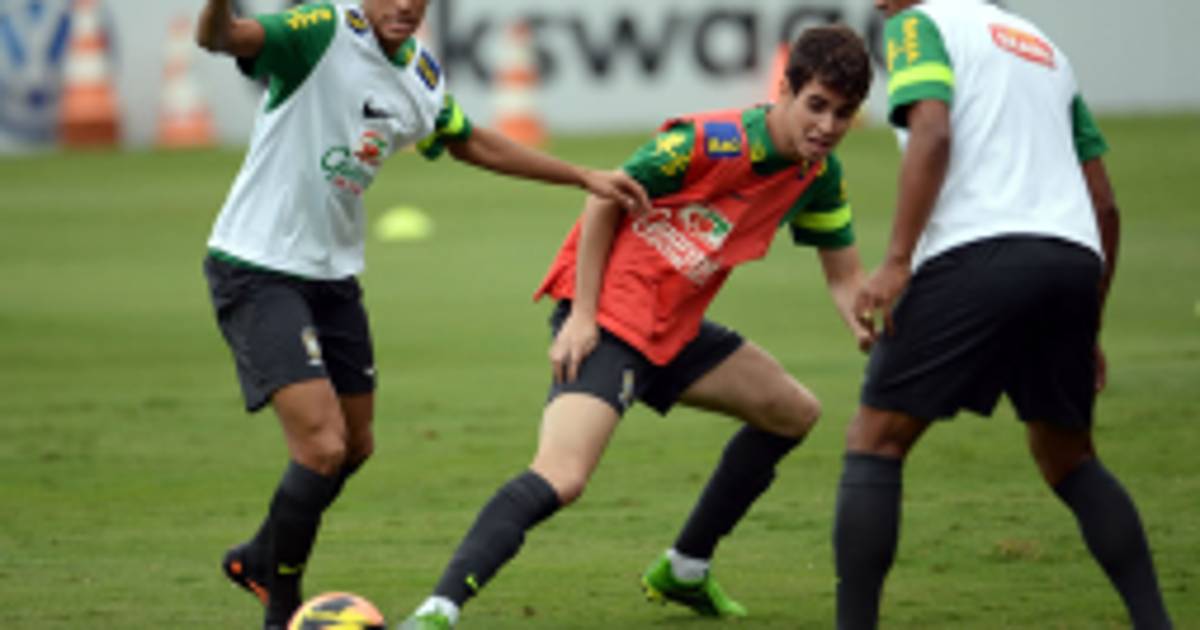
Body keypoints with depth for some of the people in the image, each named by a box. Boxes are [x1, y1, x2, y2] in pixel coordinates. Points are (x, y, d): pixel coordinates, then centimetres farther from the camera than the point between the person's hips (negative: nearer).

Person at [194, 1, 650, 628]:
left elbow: (470, 143, 23)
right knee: (322, 445, -16)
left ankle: (261, 558, 42)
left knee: (354, 447, 16)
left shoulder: (420, 72, 5)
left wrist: (584, 177, 22)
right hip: (256, 268, -8)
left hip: (332, 273, 8)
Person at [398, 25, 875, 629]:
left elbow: (844, 276, 13)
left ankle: (683, 571, 29)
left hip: (673, 325, 9)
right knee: (561, 477, -28)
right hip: (606, 317, -9)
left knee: (794, 412, 19)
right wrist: (582, 315, -17)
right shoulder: (713, 141, -20)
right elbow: (604, 201, -12)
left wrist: (874, 332, -10)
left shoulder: (819, 176, 4)